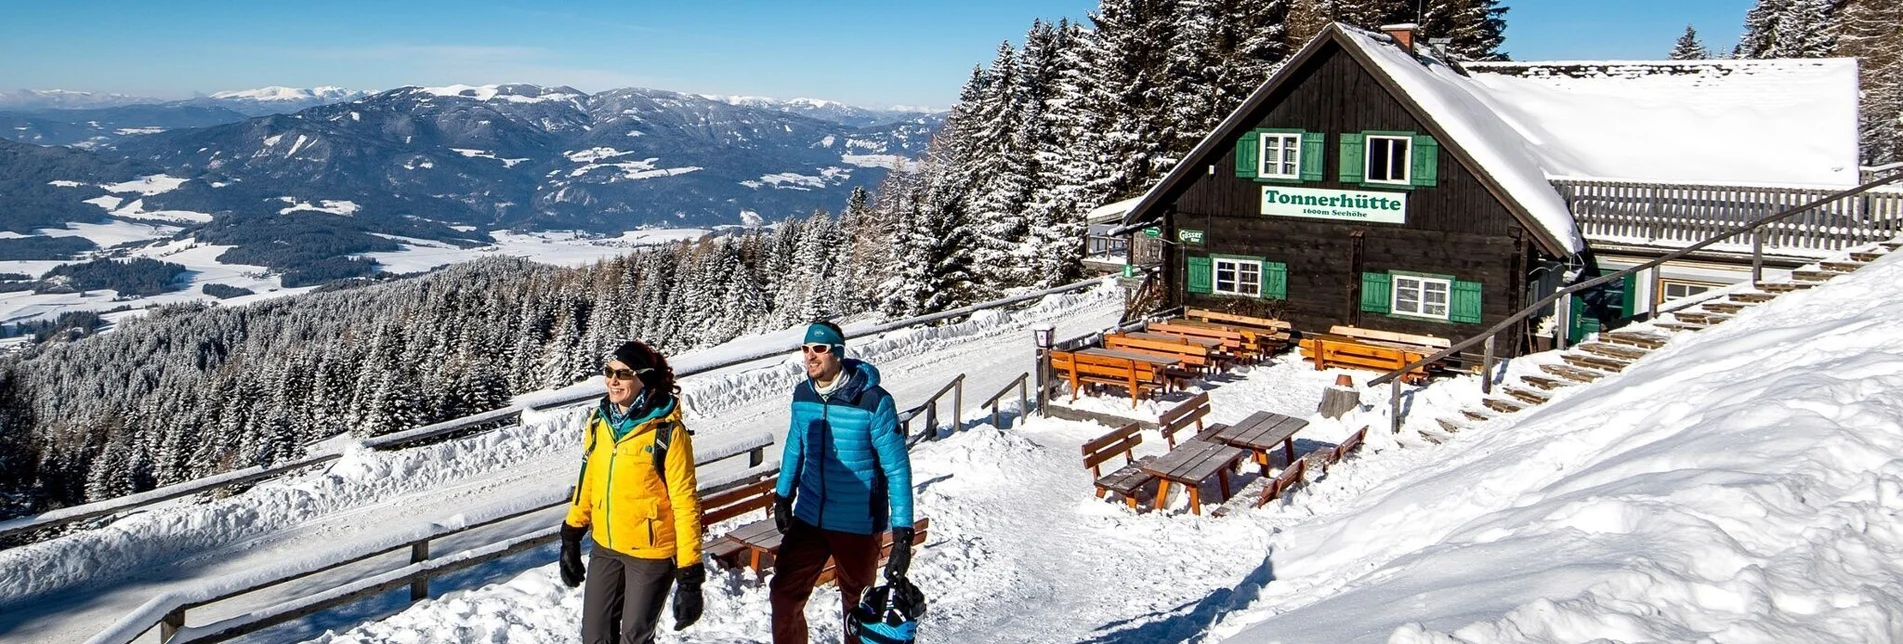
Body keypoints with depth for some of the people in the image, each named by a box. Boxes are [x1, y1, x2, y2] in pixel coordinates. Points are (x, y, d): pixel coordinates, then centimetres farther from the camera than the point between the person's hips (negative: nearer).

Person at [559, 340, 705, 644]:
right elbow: (587, 480, 12)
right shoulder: (598, 421, -1)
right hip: (605, 548, 6)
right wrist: (571, 537, 14)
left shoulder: (668, 432, -19)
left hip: (651, 553, -6)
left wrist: (690, 576, -18)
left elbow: (685, 504, -17)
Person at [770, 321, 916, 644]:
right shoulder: (802, 395, -3)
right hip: (808, 519, 4)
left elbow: (897, 468, -17)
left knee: (857, 605, 13)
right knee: (784, 594, 4)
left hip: (858, 525, -4)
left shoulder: (873, 402, -20)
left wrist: (903, 533, -19)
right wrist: (783, 496, 21)